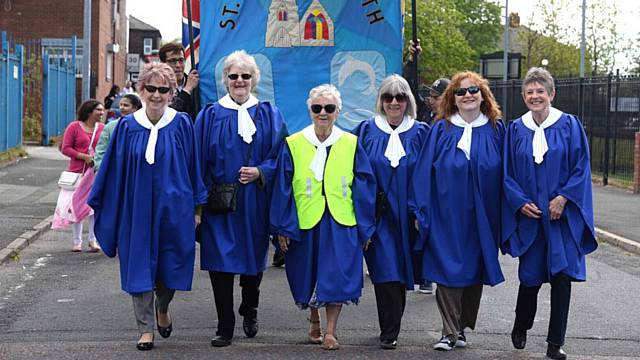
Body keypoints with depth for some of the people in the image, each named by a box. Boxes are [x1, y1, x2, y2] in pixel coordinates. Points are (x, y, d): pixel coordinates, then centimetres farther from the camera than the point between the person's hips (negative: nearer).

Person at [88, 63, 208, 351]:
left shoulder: (182, 125, -3)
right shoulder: (127, 127, 0)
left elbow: (193, 167, 1)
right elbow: (114, 171, 6)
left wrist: (196, 207, 1)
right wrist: (101, 205, 6)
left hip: (174, 208, -1)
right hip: (137, 208, 1)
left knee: (170, 264, 7)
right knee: (139, 266, 3)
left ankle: (162, 308, 37)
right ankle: (146, 328, 13)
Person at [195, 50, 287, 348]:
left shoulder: (269, 115, 5)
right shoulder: (210, 116, 3)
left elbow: (280, 155, 4)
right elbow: (199, 161, 2)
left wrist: (260, 172, -14)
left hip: (255, 201, 1)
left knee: (253, 259, 11)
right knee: (220, 262, -3)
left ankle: (250, 312, 36)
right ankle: (225, 327, 5)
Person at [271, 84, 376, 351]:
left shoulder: (351, 144, 2)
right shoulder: (294, 145, 0)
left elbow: (364, 189, 4)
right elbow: (283, 189, 1)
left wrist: (365, 228, 1)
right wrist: (283, 228, -3)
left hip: (340, 223, -1)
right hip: (304, 221, 1)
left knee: (336, 277, -5)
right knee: (309, 277, 12)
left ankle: (330, 331, 5)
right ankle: (314, 321, 35)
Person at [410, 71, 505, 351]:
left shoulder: (496, 130, 5)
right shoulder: (441, 130, 0)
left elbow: (503, 174, 8)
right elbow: (424, 171, -1)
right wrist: (421, 212, -7)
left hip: (481, 218, 2)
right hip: (447, 215, -2)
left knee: (475, 271, 9)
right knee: (448, 271, -5)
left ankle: (461, 326, 23)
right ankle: (450, 332, 0)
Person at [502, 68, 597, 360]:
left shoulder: (569, 125, 0)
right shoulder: (516, 129, 5)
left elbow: (581, 167, -2)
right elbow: (507, 173, 7)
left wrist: (563, 198, -13)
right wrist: (520, 202, -7)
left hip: (562, 215, -1)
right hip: (529, 215, 1)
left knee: (562, 276, -4)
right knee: (530, 276, 6)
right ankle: (521, 328, 32)